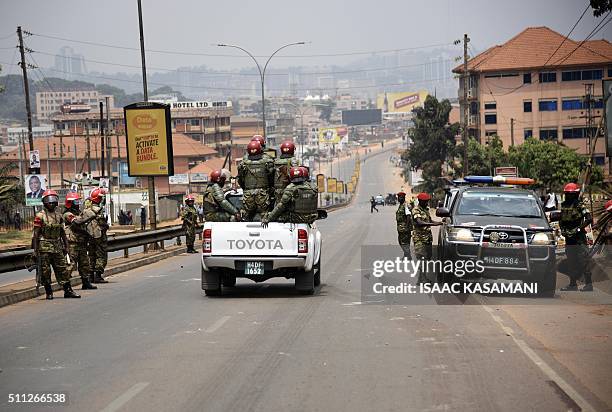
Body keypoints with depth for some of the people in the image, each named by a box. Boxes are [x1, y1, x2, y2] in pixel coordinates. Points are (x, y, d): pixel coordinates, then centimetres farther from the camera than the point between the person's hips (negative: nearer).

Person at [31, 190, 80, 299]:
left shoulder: (58, 215, 10)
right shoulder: (40, 216, -6)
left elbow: (62, 232, 16)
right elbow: (36, 234, -7)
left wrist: (66, 245, 13)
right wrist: (35, 250, -11)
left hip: (57, 246, 5)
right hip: (44, 247, -5)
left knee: (63, 269, 3)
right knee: (45, 271, 1)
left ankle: (68, 290, 7)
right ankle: (48, 292, 9)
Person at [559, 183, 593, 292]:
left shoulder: (579, 205, -10)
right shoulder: (563, 206, 12)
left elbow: (589, 219, -18)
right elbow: (561, 220, 24)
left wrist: (578, 228, -19)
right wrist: (562, 229, 7)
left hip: (579, 237, -8)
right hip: (569, 238, 8)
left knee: (583, 261, -8)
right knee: (571, 261, 12)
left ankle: (589, 284, -5)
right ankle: (573, 284, 19)